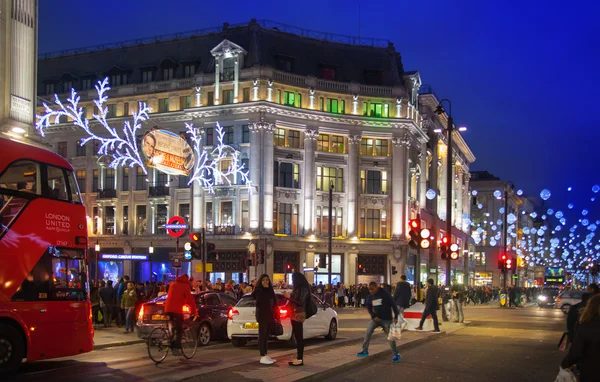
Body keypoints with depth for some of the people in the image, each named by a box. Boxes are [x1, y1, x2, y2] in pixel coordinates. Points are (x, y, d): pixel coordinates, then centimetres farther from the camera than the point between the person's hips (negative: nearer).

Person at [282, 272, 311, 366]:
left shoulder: (304, 289, -13)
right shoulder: (296, 289, 12)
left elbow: (301, 303, -18)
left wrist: (289, 297, -17)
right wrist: (287, 296, 5)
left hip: (299, 315, -9)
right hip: (294, 314, 9)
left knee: (299, 337, -7)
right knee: (297, 337, 9)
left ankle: (300, 359, -6)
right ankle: (299, 358, 13)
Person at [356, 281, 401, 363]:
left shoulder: (385, 294, -16)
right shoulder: (370, 296, -1)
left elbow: (393, 305, -13)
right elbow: (368, 307, 8)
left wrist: (396, 317, -15)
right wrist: (373, 316, -7)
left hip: (386, 319, -5)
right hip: (376, 318, 5)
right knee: (367, 333, -2)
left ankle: (396, 354, 7)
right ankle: (365, 351, 11)